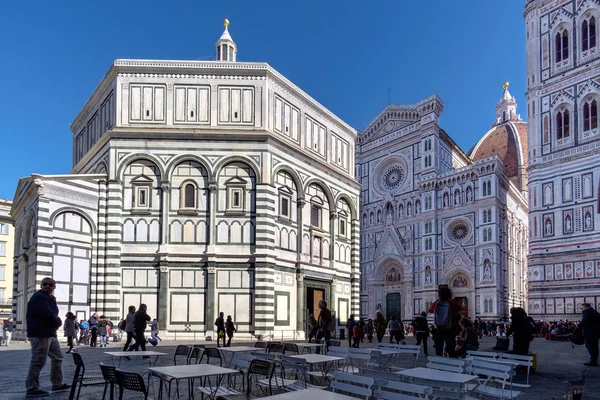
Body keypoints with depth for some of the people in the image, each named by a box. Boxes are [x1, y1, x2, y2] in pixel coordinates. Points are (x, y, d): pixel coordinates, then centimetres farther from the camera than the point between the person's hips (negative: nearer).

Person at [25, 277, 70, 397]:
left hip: (50, 333, 11)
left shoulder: (48, 298, 20)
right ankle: (32, 389, -1)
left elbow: (54, 314, 11)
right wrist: (58, 322, -5)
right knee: (38, 361, -8)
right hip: (40, 334, -11)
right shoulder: (39, 297, -13)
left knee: (57, 357, 16)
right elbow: (48, 315, -23)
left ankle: (57, 384, 24)